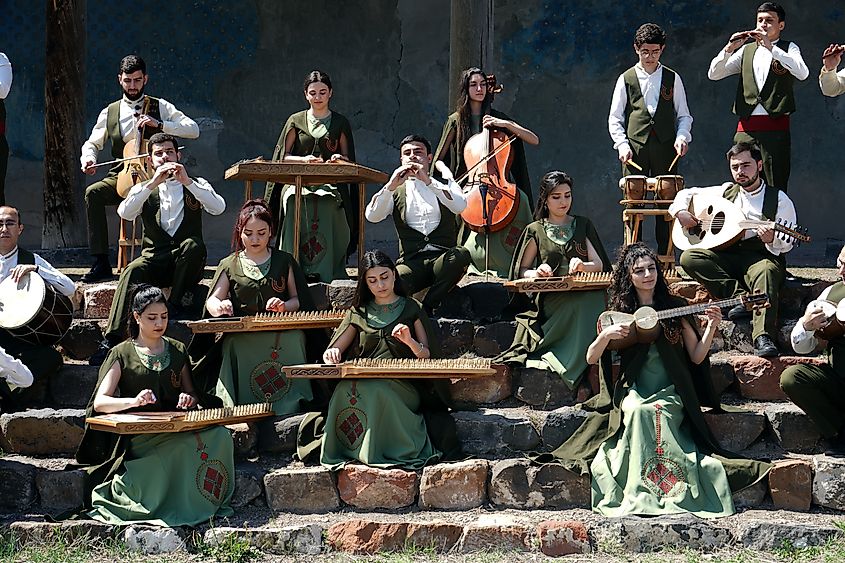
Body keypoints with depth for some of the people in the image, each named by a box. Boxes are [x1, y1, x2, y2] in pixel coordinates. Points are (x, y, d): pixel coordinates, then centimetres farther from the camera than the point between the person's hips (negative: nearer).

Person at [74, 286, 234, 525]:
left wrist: (190, 398, -4)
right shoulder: (122, 354, 5)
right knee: (188, 447, -36)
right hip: (137, 436, -4)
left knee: (219, 436, -28)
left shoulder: (177, 351, 18)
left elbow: (192, 394, 23)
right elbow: (99, 403, -4)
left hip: (174, 429, 4)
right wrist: (134, 401, -25)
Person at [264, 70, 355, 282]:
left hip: (330, 183, 0)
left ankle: (324, 270, -34)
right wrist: (304, 159, -9)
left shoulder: (340, 123, 16)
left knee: (328, 205, -35)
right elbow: (283, 155, 11)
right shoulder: (296, 121, 16)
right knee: (295, 204, -34)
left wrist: (340, 159, -8)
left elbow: (349, 159, 16)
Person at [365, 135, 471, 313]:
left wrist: (427, 181, -16)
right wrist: (391, 186, -15)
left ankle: (426, 306, -20)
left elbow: (460, 206, -7)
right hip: (411, 262, -2)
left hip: (442, 259, 2)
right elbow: (371, 216, -2)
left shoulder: (442, 184, 17)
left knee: (462, 255, -35)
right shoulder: (396, 191, 18)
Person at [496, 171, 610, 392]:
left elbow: (599, 265, 11)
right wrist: (536, 273, -10)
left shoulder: (582, 225, 17)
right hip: (550, 298, -2)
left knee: (595, 302, -36)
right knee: (581, 305, -37)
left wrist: (582, 266, -13)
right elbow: (521, 271, 13)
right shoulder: (536, 231, 11)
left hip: (583, 293, 2)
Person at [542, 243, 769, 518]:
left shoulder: (675, 308, 9)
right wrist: (606, 334, -12)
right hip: (631, 392, 0)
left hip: (670, 393, 0)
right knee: (638, 411, -33)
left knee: (654, 413, -33)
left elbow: (696, 357, 6)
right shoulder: (620, 310, 10)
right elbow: (591, 358, 7)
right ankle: (640, 494, -34)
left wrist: (711, 328, -9)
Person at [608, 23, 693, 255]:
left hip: (665, 147, 1)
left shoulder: (673, 79, 10)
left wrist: (682, 137, -6)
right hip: (635, 148, -1)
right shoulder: (626, 79, 8)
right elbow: (615, 118, 7)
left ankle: (664, 255, 4)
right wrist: (622, 144, -7)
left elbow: (684, 116, 13)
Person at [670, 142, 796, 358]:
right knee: (689, 257, -23)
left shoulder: (779, 199, 5)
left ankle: (763, 339, -52)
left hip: (763, 258, -4)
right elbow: (687, 193, 25)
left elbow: (787, 243, -1)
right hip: (727, 257, 4)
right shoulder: (726, 192, 15)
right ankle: (741, 297, -29)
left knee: (766, 272, -40)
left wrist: (772, 240, -25)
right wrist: (680, 211, 3)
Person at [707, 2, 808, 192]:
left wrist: (771, 47, -17)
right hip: (746, 127, 3)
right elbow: (713, 74, 11)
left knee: (776, 188, -6)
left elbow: (803, 73, -13)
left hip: (775, 126, -3)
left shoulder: (788, 48, 8)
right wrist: (729, 48, -5)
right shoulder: (746, 50, 18)